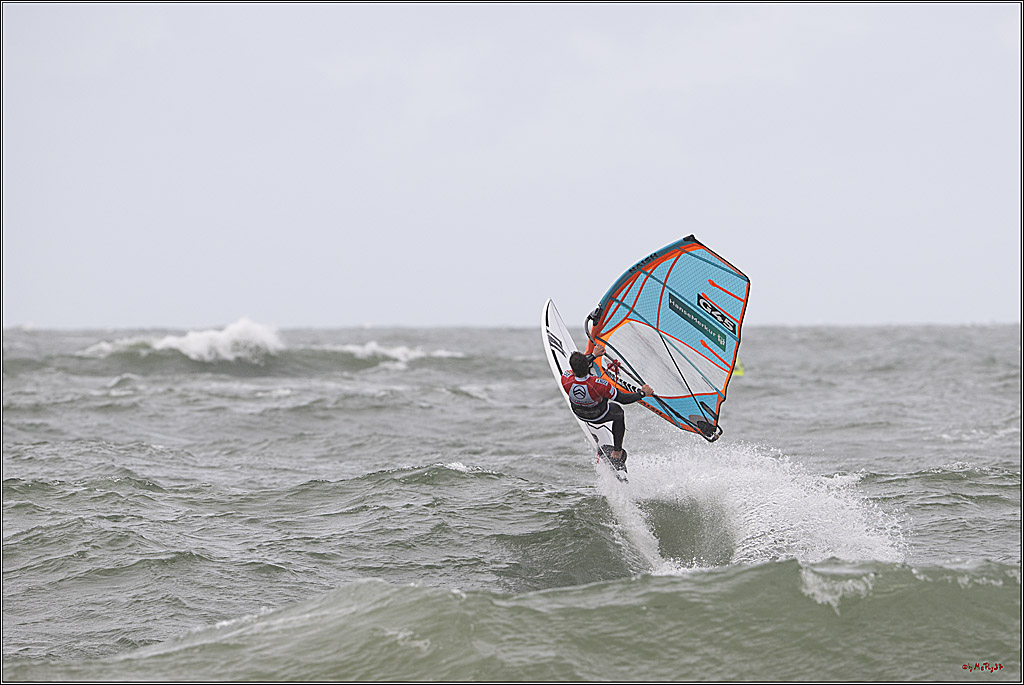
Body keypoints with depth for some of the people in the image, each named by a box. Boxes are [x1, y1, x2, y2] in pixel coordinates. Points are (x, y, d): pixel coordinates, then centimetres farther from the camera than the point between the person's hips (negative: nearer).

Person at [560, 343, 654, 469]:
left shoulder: (565, 380, -36)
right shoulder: (599, 385, -45)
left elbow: (576, 367, -11)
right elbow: (623, 399, -29)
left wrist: (594, 355, 2)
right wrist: (642, 393, -14)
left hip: (579, 412, 3)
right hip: (600, 416, -3)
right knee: (618, 413, 33)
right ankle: (617, 454, 38)